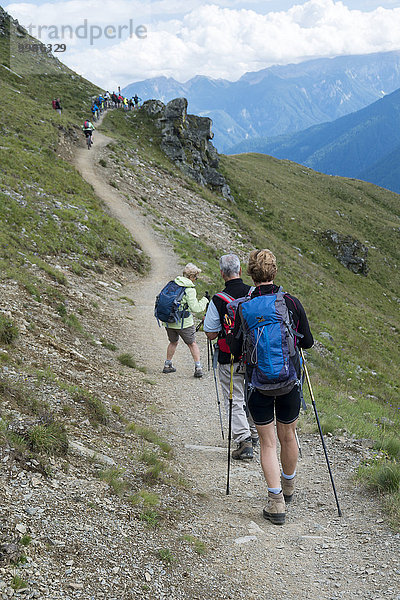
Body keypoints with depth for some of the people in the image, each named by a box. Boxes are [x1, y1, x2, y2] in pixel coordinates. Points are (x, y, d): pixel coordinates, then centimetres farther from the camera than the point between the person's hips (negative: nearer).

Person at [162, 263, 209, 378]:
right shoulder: (189, 289, -16)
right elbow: (195, 308, -19)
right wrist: (204, 300, -4)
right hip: (184, 323, -5)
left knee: (173, 342, 24)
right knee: (192, 344, 10)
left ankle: (167, 365, 28)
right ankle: (198, 368, 7)